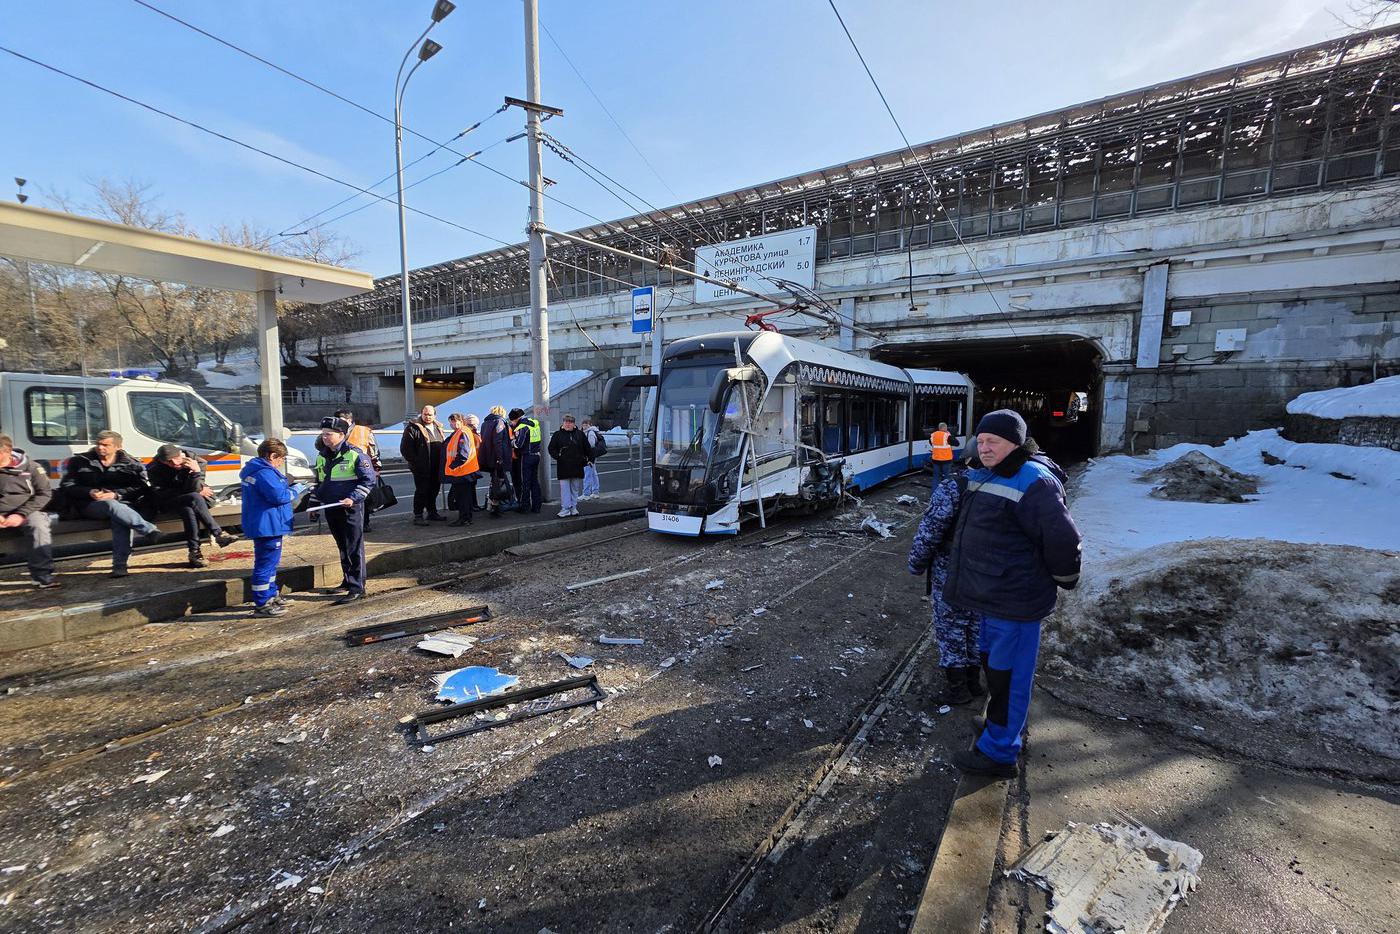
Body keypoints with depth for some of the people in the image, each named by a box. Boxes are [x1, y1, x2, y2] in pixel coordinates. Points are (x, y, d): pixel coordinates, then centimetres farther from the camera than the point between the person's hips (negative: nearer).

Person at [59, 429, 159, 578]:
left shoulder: (131, 464, 12)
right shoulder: (79, 461, 15)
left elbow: (142, 487, 0)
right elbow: (66, 486, 10)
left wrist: (116, 494, -16)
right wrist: (89, 492, -11)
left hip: (122, 504, -1)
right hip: (88, 505, 1)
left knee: (120, 519, -37)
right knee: (111, 505, -38)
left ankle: (119, 565, -43)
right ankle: (149, 531, -44)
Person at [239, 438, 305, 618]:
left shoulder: (254, 469, 14)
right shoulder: (265, 473, -20)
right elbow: (279, 496, -24)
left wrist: (290, 490, 10)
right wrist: (295, 490, -8)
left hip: (263, 526, 11)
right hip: (267, 526, -11)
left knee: (270, 562, 22)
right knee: (266, 564, -5)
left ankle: (272, 595, 34)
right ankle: (261, 605, 1)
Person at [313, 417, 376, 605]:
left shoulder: (355, 455, -11)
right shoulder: (322, 456, 12)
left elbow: (368, 479, -12)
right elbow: (319, 482, 24)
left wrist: (353, 498, -21)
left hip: (351, 508, -7)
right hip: (330, 509, 7)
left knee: (354, 548, -5)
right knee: (342, 547, 17)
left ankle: (357, 588, -2)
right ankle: (349, 580, 30)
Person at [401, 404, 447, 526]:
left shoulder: (438, 428, 15)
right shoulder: (413, 428, -6)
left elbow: (443, 445, 23)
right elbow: (405, 448, -10)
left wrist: (442, 461, 13)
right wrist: (414, 462, -13)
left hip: (436, 467, 7)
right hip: (421, 468, -6)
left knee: (434, 490, 14)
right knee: (421, 490, -4)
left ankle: (432, 512, 27)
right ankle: (418, 516, 3)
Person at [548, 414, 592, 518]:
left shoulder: (580, 434, 8)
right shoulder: (558, 435, 3)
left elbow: (587, 449, 15)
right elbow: (551, 448, 6)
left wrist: (585, 459, 8)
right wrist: (557, 456, -8)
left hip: (577, 466, 2)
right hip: (563, 467, -2)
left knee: (575, 488, 9)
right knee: (564, 488, -3)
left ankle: (574, 507, 18)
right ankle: (565, 508, 1)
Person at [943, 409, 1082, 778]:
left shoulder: (1033, 482, -21)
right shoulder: (986, 476, 10)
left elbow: (1062, 538, -20)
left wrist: (1064, 579, -6)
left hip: (1015, 599, -9)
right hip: (993, 595, 10)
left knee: (1008, 673, 3)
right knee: (992, 661, 23)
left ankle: (999, 752, 17)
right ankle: (1002, 724, 42)